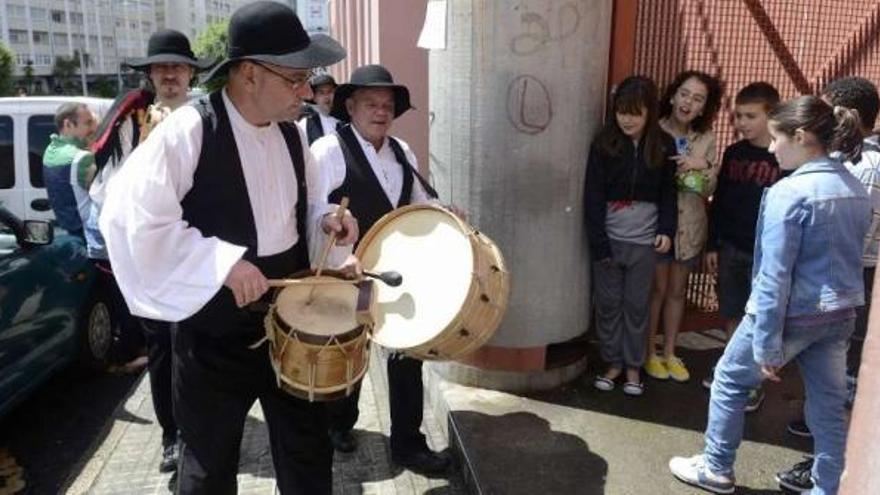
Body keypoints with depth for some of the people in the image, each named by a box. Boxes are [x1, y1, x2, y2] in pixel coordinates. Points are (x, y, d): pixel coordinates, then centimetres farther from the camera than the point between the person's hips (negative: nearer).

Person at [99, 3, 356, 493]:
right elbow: (130, 215, -25)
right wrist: (223, 262, -27)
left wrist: (326, 219, -7)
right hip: (214, 333, -5)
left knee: (309, 452, 18)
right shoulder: (187, 131, -19)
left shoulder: (291, 133, 2)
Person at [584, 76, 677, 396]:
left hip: (644, 241, 0)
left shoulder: (664, 145, -2)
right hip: (609, 238, 0)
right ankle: (612, 363, 24)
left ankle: (633, 366, 23)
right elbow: (593, 196, -8)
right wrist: (598, 241, -12)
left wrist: (666, 230, -8)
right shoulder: (604, 143, -7)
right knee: (608, 304, 8)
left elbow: (668, 192, 5)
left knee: (636, 306, 10)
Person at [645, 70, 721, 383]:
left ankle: (669, 352, 28)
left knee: (677, 290, 14)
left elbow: (709, 190, 2)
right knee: (657, 288, 5)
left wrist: (704, 167, -14)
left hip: (689, 224, 4)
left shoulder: (706, 139, 3)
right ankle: (649, 353, 21)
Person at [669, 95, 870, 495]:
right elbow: (847, 256, 11)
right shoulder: (856, 190, 5)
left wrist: (767, 345, -17)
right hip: (841, 314, 7)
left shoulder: (789, 192, -20)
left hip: (794, 314, -7)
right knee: (829, 404, 15)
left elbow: (774, 276, -21)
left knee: (730, 379, 13)